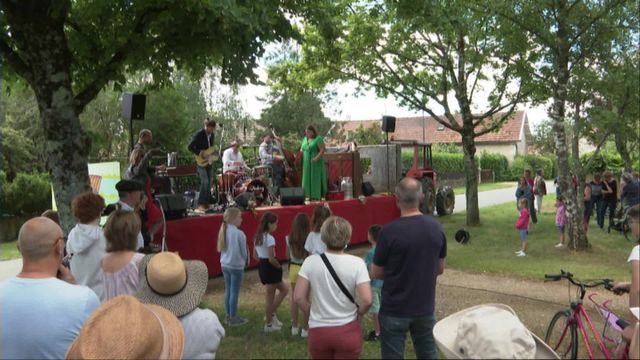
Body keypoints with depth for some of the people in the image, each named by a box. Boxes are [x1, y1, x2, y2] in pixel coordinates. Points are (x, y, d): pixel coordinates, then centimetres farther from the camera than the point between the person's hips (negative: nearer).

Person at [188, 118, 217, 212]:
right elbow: (190, 147, -17)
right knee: (205, 181, -18)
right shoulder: (199, 134, -15)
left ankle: (206, 203, 16)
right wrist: (200, 154, -22)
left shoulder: (212, 135, 7)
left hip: (208, 161, 7)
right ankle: (200, 204, -12)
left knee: (208, 183, 7)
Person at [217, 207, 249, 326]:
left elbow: (222, 249, 9)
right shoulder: (239, 233, -20)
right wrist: (245, 262, 8)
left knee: (228, 290, 17)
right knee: (234, 292, 4)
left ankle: (228, 316, 27)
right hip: (236, 266, -7)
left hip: (225, 265, 7)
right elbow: (244, 252, -11)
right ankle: (233, 318, 13)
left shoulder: (223, 231, 1)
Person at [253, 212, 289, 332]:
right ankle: (269, 324, 14)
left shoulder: (257, 237, 8)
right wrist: (279, 266, -7)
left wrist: (263, 262, 12)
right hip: (270, 268, -9)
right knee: (270, 296, 5)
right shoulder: (270, 238, -20)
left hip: (262, 267, 9)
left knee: (284, 288, 20)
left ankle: (271, 314, 21)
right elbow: (271, 259, -22)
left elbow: (255, 255, 14)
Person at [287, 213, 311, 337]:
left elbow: (288, 255, 4)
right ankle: (305, 329, 16)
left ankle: (294, 327, 26)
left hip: (293, 268, 4)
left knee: (294, 299, 15)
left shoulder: (289, 238, -6)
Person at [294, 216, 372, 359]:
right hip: (348, 331, -1)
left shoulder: (311, 262, -8)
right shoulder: (357, 263, -12)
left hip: (318, 331, 2)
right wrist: (358, 314, 2)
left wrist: (313, 312, 8)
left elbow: (298, 297, -8)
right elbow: (367, 300, -17)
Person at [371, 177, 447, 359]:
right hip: (425, 307, 4)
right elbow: (440, 269, 7)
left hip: (394, 310, -4)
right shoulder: (436, 227, -6)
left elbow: (376, 273, -8)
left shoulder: (389, 231, -20)